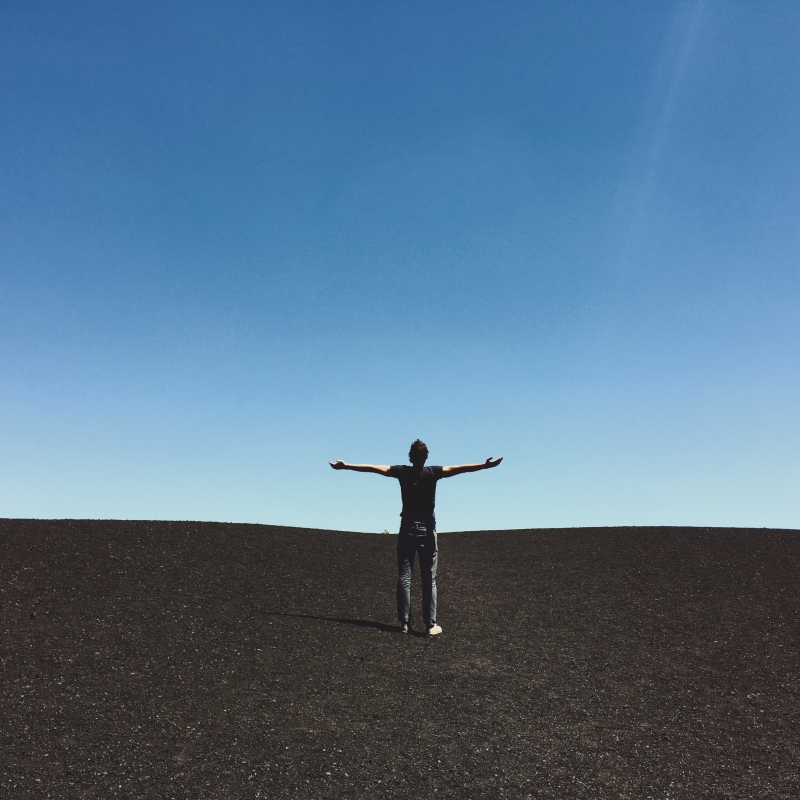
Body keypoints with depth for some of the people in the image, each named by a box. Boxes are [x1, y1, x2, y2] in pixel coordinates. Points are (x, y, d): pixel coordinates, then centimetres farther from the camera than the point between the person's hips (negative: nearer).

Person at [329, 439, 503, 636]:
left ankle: (404, 622, 1)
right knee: (429, 578, 0)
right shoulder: (433, 472, -4)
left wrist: (346, 465, 10)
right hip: (427, 530, -1)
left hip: (407, 529, 1)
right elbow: (459, 468, -12)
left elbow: (373, 468, 4)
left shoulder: (402, 472, 1)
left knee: (404, 577, 4)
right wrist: (486, 465, -15)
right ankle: (430, 624, -3)